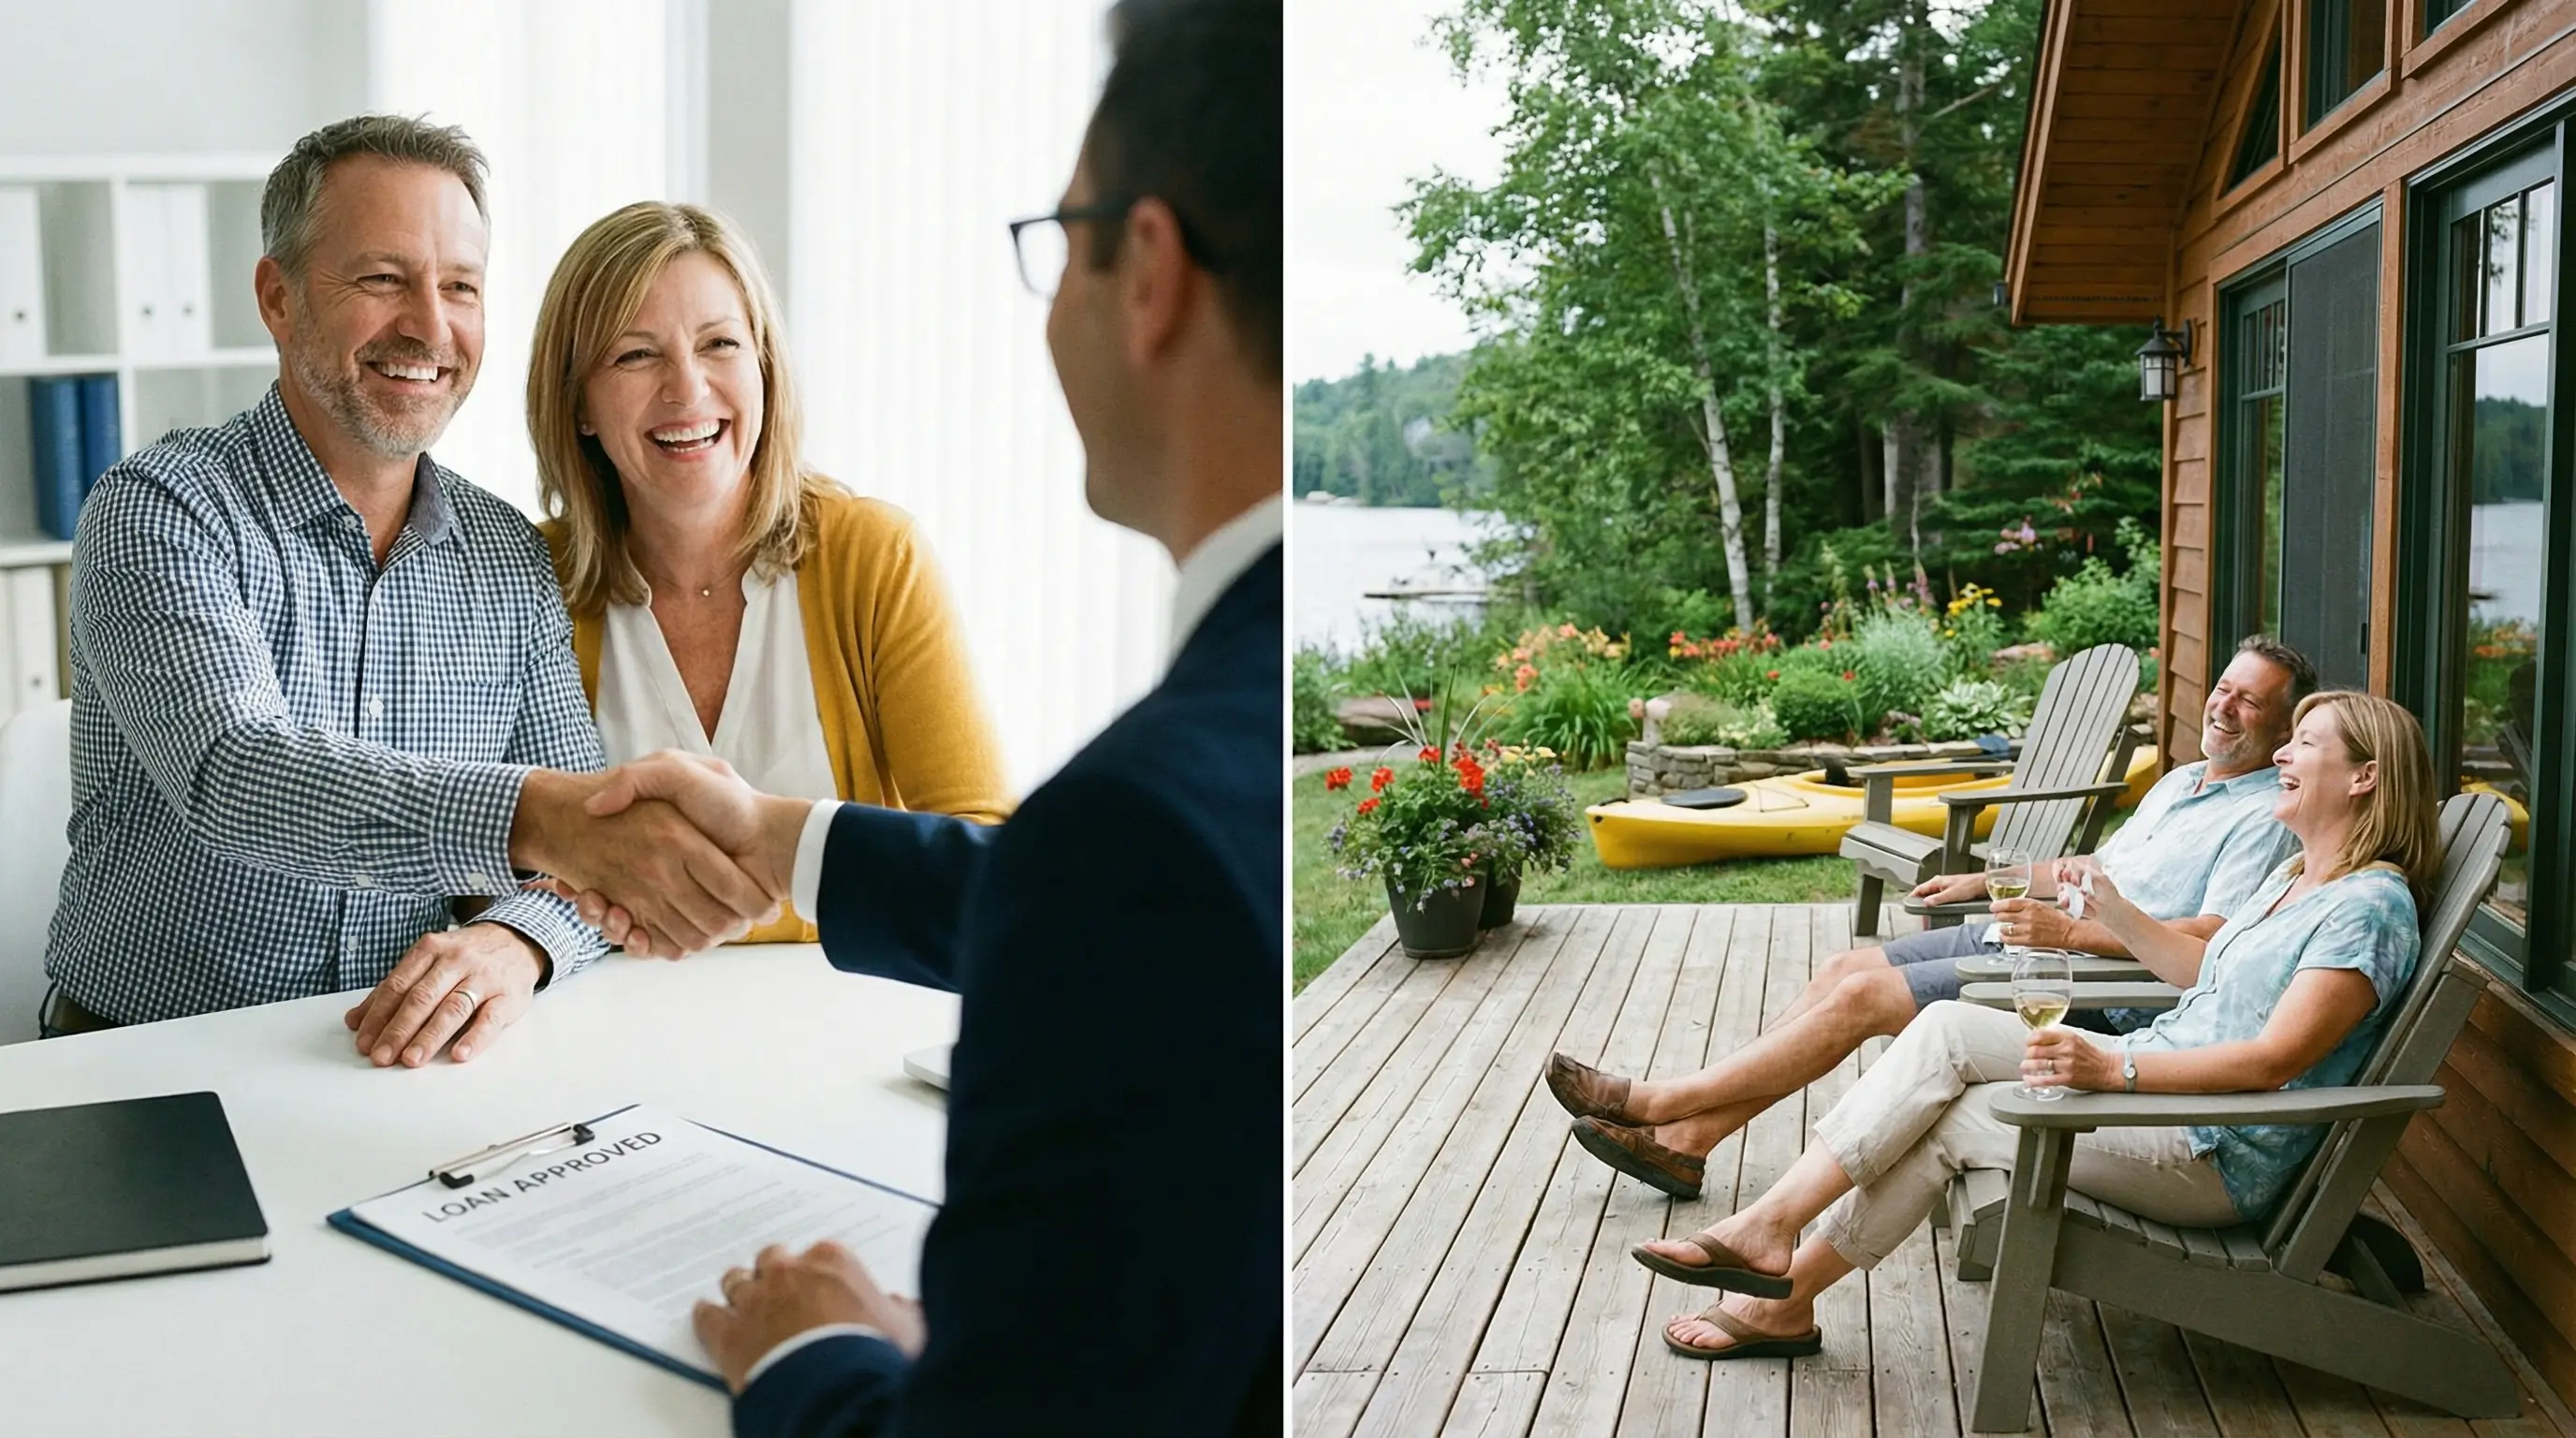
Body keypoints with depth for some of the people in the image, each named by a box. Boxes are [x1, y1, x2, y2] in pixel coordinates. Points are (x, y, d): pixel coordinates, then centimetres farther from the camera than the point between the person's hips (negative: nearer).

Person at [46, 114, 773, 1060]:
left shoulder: (512, 560, 5)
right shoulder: (157, 511, -10)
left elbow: (586, 846, 1)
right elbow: (233, 777, -27)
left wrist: (517, 943, -23)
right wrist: (534, 814, -44)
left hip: (402, 1061, 4)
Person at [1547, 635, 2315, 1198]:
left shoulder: (2266, 816, -9)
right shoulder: (2180, 781, 21)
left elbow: (2212, 941, -23)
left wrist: (2069, 930, -29)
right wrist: (1984, 880, 26)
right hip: (2016, 937, 10)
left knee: (1863, 996, -18)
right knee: (1842, 970, -3)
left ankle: (1654, 1102, -11)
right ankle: (1686, 1138, -5)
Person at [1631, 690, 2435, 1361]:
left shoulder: (2369, 905, -14)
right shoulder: (2295, 876, 17)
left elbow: (2275, 1060, -24)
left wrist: (2116, 1069, -33)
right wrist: (2112, 908, 15)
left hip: (2215, 1158, -9)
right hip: (2159, 1076, 9)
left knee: (1951, 1117, -17)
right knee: (1945, 1029, -10)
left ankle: (1786, 1299, -8)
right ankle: (1772, 1223, -14)